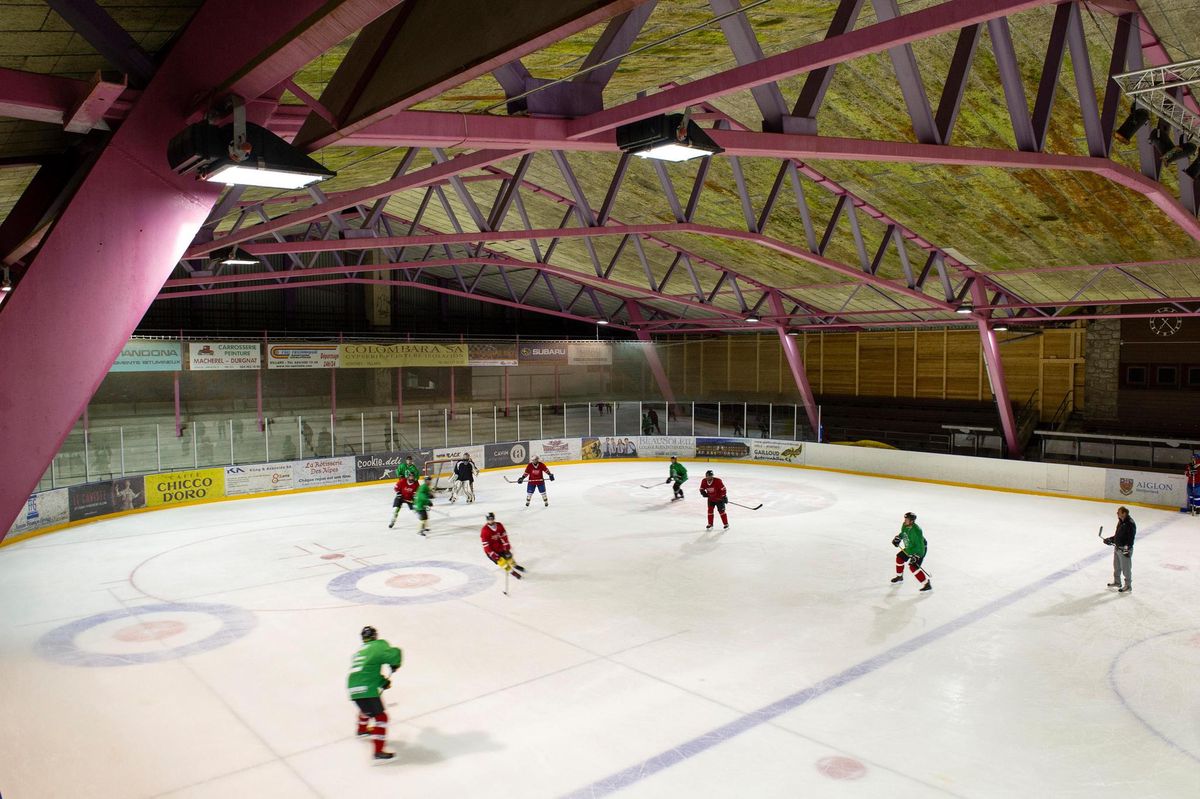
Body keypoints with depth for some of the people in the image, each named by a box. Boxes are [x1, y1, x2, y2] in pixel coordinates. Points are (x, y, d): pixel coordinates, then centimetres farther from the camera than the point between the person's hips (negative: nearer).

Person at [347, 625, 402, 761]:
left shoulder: (359, 651, 24)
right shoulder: (378, 645, -1)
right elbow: (394, 654, -16)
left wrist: (383, 682, 26)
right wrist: (394, 665, 4)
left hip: (353, 690, 8)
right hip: (367, 690, -8)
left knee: (366, 707, 37)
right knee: (380, 717, -2)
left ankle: (362, 729, 58)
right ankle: (379, 751, -8)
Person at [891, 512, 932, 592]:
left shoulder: (916, 531, -34)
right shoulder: (905, 525, -8)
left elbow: (920, 546, -33)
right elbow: (903, 533, 17)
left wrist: (916, 556, -36)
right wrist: (898, 538, 4)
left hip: (920, 550, -9)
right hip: (910, 548, 9)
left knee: (913, 566, -19)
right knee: (899, 557, 18)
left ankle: (927, 584, -12)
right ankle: (899, 577, 39)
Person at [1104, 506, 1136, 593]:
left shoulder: (1130, 524, -22)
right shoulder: (1120, 521, 7)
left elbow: (1130, 538, -24)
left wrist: (1127, 548, -27)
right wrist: (1110, 539, 9)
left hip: (1125, 550, -9)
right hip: (1117, 548, 9)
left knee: (1126, 568, 4)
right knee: (1116, 566, 22)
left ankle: (1128, 586, 18)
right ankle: (1117, 582, 38)